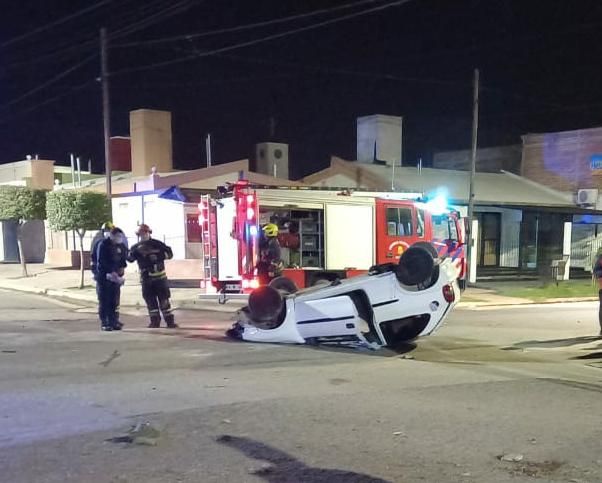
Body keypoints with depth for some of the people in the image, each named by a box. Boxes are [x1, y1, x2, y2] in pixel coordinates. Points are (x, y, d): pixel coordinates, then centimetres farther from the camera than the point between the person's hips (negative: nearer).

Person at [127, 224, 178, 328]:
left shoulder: (157, 244, 1)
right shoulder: (136, 247, 8)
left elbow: (169, 253, -4)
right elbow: (129, 258, -6)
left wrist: (159, 256, -19)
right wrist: (135, 252, -25)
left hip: (159, 276, -3)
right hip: (145, 278, 3)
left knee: (164, 299, -2)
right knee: (150, 300, 5)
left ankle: (169, 320, 1)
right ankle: (155, 321, 13)